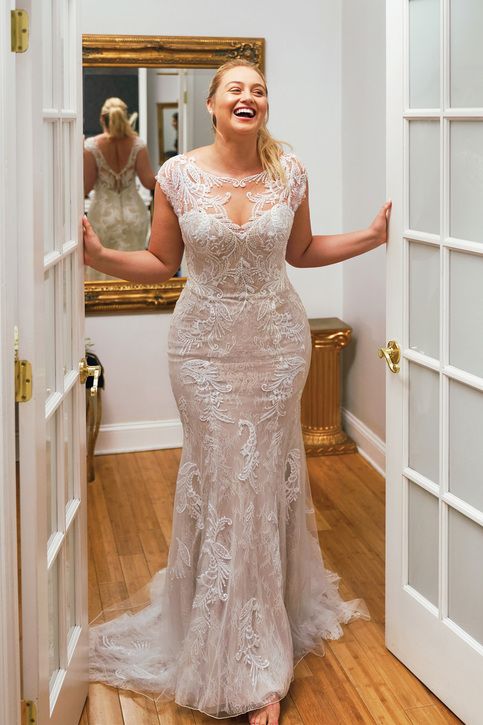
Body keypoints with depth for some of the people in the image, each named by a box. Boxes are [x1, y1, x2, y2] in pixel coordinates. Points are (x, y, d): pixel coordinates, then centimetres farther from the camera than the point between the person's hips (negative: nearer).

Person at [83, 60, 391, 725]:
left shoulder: (289, 172, -2)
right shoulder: (178, 176, -6)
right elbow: (162, 263, 2)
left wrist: (371, 236, 4)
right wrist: (101, 256, -13)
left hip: (278, 341, 1)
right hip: (206, 345, -1)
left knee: (268, 475, 6)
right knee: (217, 477, 0)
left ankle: (273, 626, 27)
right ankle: (245, 663, 15)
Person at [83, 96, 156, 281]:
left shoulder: (91, 146, -8)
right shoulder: (138, 144, -5)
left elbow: (86, 187, -8)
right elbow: (149, 181, -7)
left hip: (103, 216, -1)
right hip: (134, 213, 1)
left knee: (101, 269, 10)